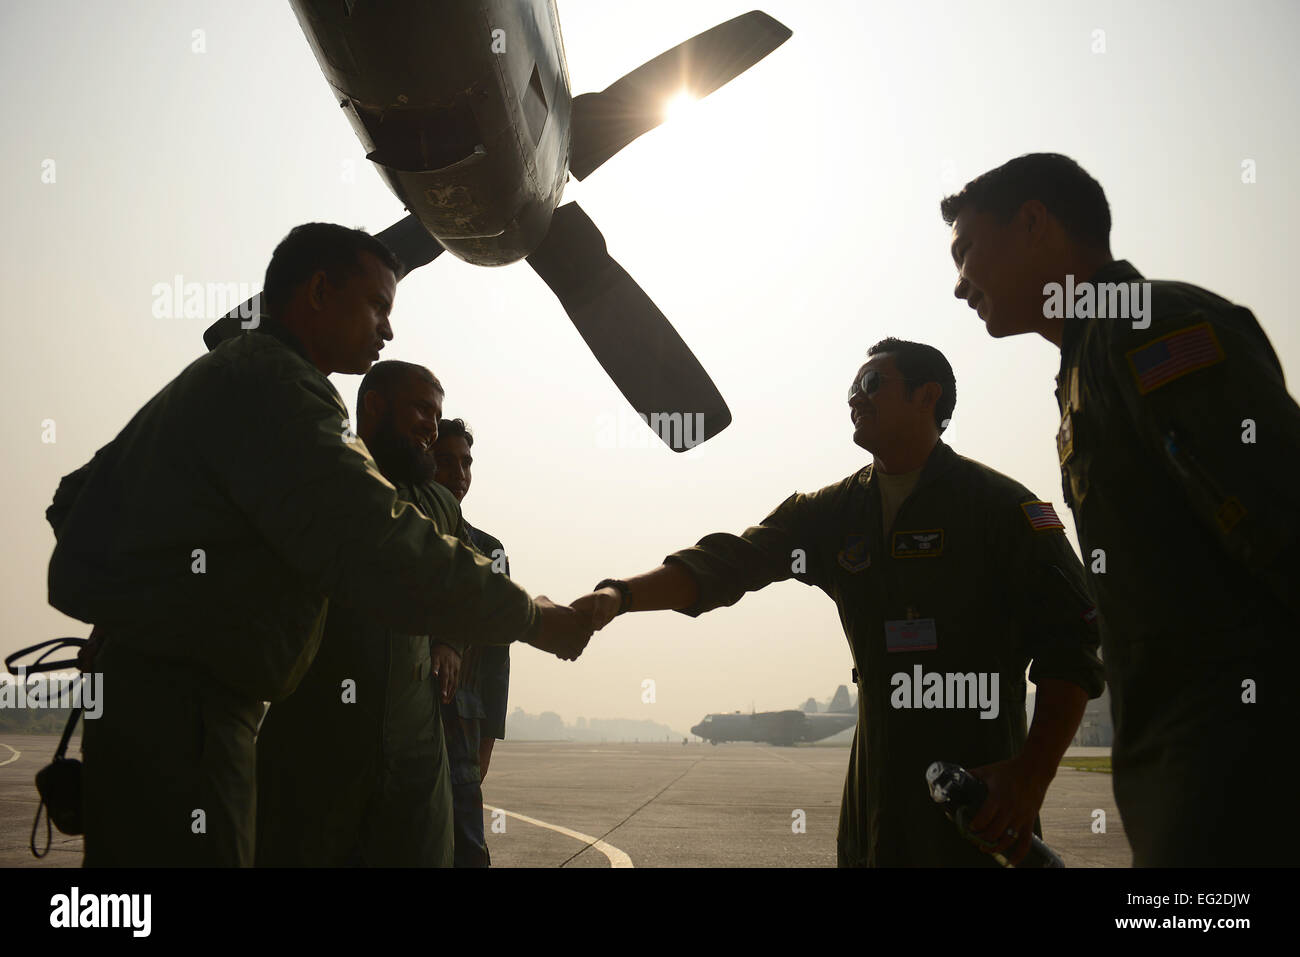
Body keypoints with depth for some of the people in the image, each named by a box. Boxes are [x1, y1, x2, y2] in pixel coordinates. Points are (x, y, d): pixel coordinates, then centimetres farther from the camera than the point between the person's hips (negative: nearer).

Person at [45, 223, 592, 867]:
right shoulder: (274, 385, -14)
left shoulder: (212, 378, 20)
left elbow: (76, 503, 27)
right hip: (179, 716, -11)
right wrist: (533, 619, -13)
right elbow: (387, 554, -22)